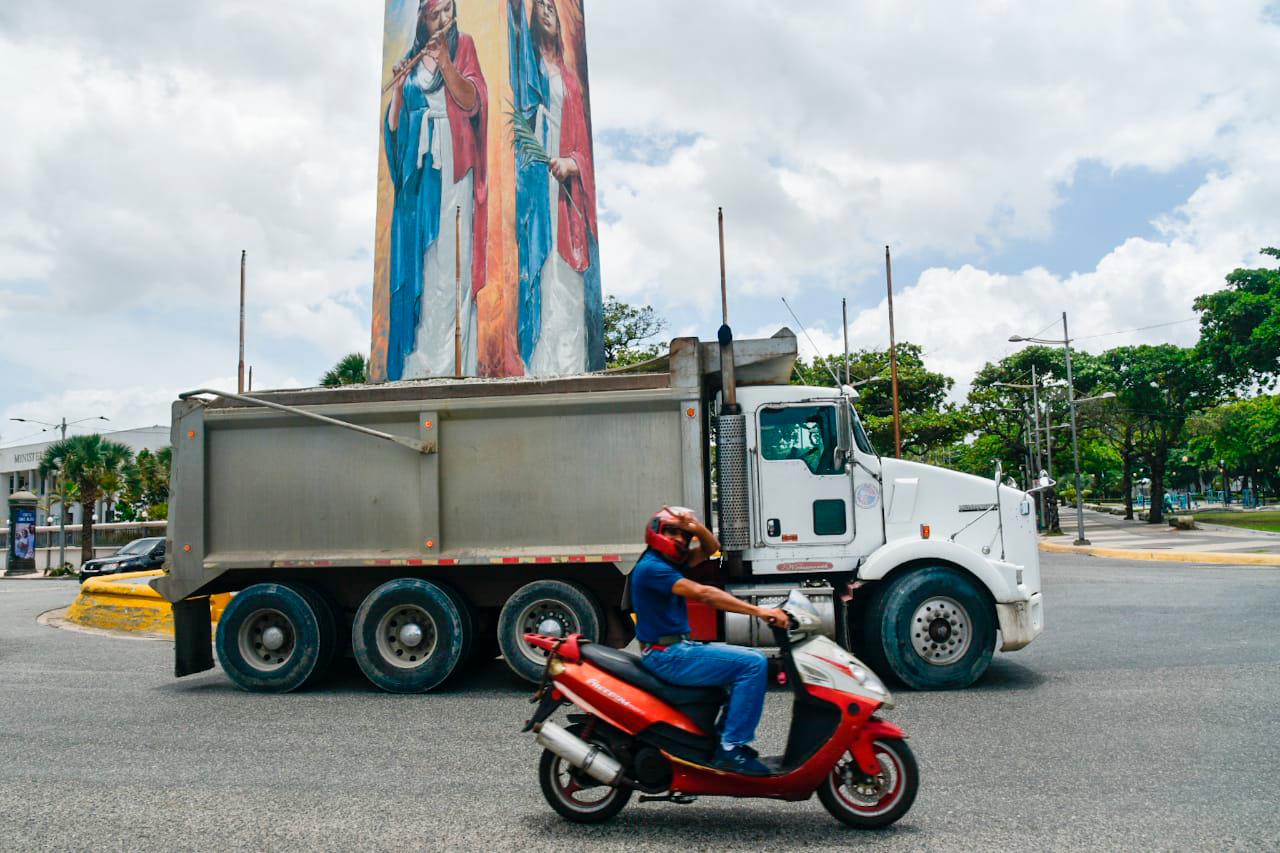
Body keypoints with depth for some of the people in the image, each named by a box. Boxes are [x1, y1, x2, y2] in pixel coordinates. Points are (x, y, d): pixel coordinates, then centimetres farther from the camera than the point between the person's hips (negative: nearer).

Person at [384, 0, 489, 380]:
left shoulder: (463, 47, 10)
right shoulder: (411, 62, 17)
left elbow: (471, 101, -6)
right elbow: (393, 125, 11)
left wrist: (444, 61, -15)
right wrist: (398, 87, -4)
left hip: (452, 167, -4)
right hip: (417, 169, 4)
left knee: (450, 260, -11)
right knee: (416, 259, -2)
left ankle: (451, 362, -13)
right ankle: (419, 361, -1)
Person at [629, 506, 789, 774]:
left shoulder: (671, 562, 15)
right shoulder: (651, 566, -15)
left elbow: (711, 548, 20)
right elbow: (703, 594, -24)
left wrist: (697, 528, -4)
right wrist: (758, 611, -27)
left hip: (680, 648, 10)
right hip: (667, 656, -10)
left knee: (751, 660, 16)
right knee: (753, 664, -17)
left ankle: (729, 735, 13)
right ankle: (731, 748, -16)